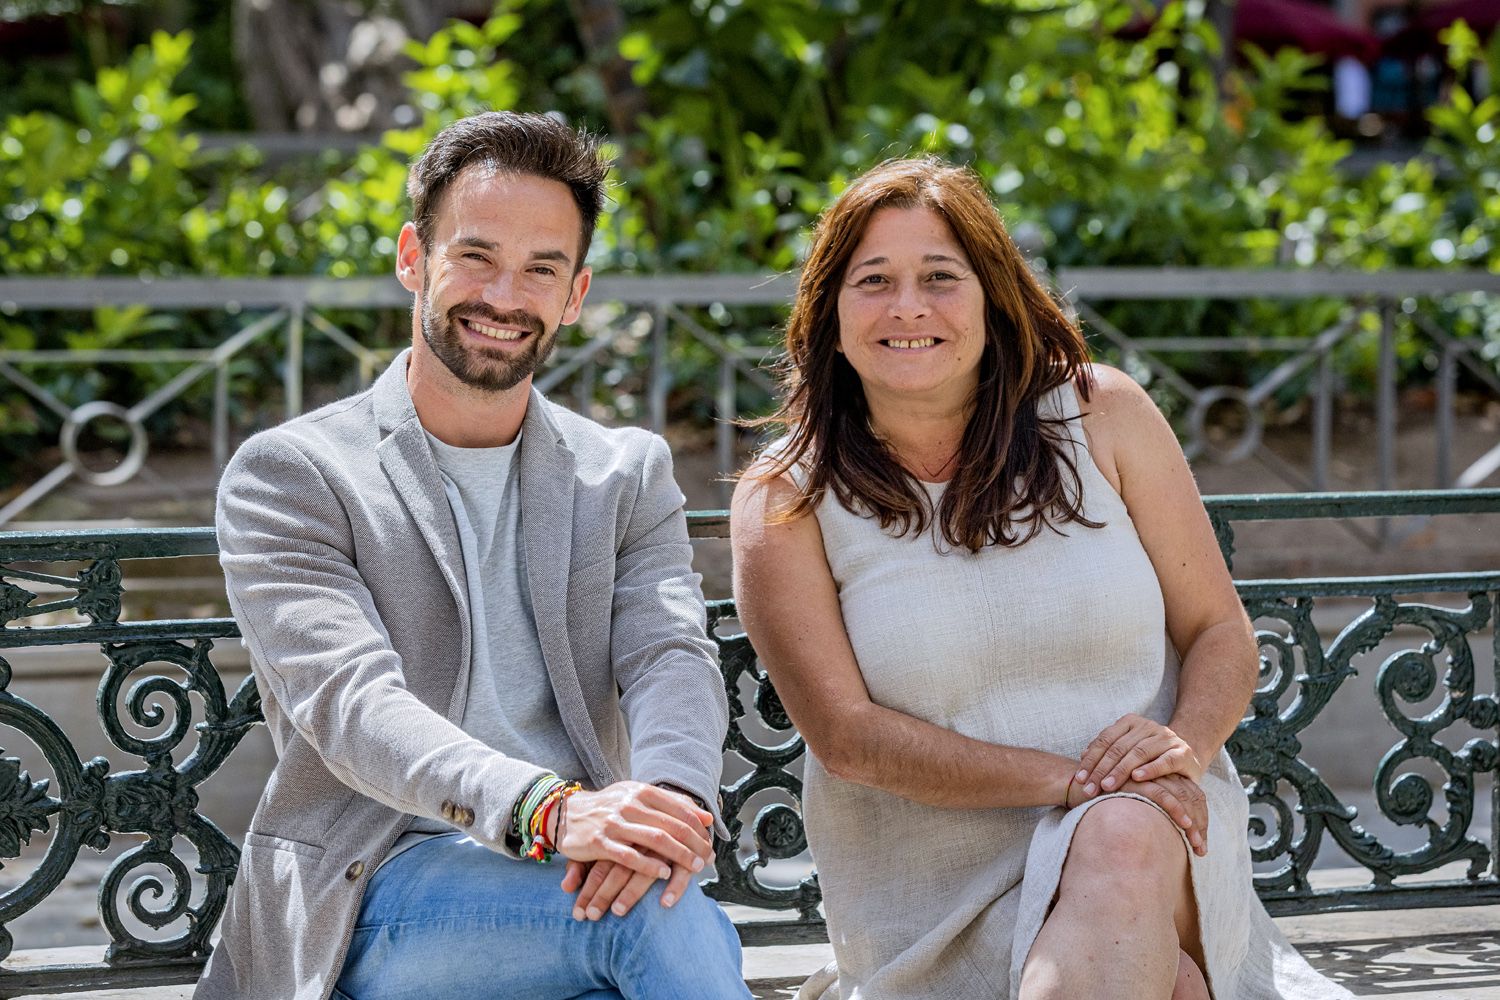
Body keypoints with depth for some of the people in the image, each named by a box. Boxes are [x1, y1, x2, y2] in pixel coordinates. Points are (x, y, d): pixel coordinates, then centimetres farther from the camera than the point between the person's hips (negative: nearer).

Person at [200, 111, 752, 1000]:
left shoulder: (629, 475, 17)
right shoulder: (288, 477, 3)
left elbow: (671, 659, 0)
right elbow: (348, 700, -12)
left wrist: (670, 796, -26)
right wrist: (548, 809, -31)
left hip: (572, 884, 4)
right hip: (380, 886, -4)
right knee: (669, 923, -32)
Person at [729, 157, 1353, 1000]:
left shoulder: (1101, 415, 3)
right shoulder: (785, 504, -1)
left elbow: (1222, 634, 6)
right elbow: (845, 732, -9)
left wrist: (1182, 745, -16)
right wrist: (1067, 779, -19)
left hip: (1151, 833, 2)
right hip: (939, 891, -2)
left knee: (1121, 842, -35)